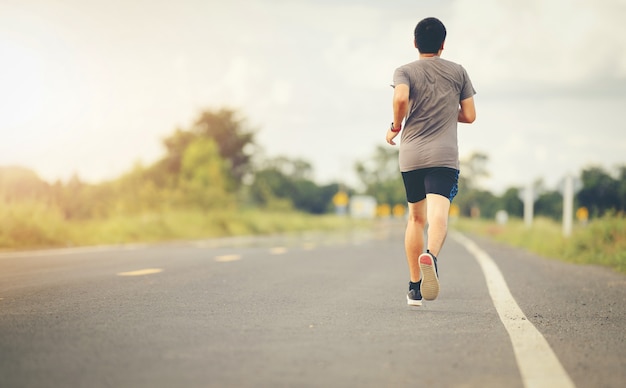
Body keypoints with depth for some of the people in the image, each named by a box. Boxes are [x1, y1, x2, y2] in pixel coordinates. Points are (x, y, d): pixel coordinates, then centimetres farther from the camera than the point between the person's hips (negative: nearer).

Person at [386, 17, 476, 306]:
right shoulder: (458, 72, 11)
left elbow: (401, 98, -16)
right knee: (438, 214, -17)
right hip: (444, 155, -1)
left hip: (410, 155, 2)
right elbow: (469, 116, 11)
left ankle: (415, 287, 19)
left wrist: (396, 127, 1)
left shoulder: (405, 72, 6)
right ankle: (430, 256, -49)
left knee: (416, 218, 16)